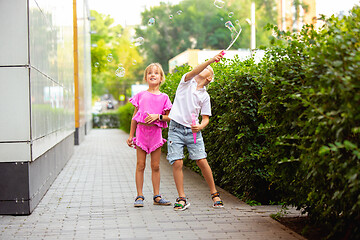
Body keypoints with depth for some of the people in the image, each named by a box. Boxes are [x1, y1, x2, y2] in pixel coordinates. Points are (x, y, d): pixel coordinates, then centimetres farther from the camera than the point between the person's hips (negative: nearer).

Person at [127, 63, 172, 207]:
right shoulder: (140, 95, 8)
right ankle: (139, 196, 4)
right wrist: (131, 135, 7)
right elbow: (134, 117, 10)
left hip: (156, 132, 0)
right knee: (140, 165, -1)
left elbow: (169, 118, 7)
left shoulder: (163, 97, 8)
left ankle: (157, 196, 11)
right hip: (141, 131, 0)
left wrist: (158, 116, -12)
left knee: (155, 166, 4)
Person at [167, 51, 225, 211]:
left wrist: (201, 126, -14)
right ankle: (182, 198, 1)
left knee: (202, 161, -6)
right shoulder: (187, 81, 6)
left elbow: (206, 118, 9)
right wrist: (211, 60, -29)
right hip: (176, 128, -1)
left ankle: (214, 194, 9)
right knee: (177, 163, -8)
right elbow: (193, 72, -17)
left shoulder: (205, 96, 10)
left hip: (193, 130, 2)